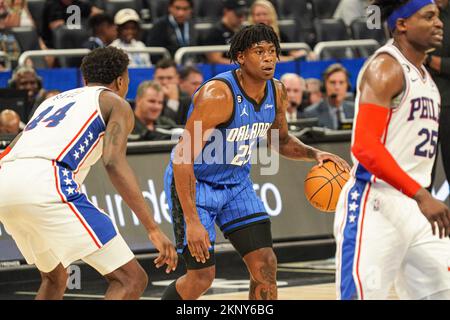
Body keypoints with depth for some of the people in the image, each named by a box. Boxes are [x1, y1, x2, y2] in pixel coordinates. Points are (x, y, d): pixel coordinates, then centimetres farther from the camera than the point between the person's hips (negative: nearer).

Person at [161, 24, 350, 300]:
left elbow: (281, 141, 15)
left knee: (266, 266, -3)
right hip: (193, 182, -7)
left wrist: (314, 154, -7)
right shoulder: (218, 94, -29)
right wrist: (192, 222, -35)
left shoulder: (277, 92, -6)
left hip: (237, 182, 7)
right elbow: (182, 158, -31)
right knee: (202, 275, -9)